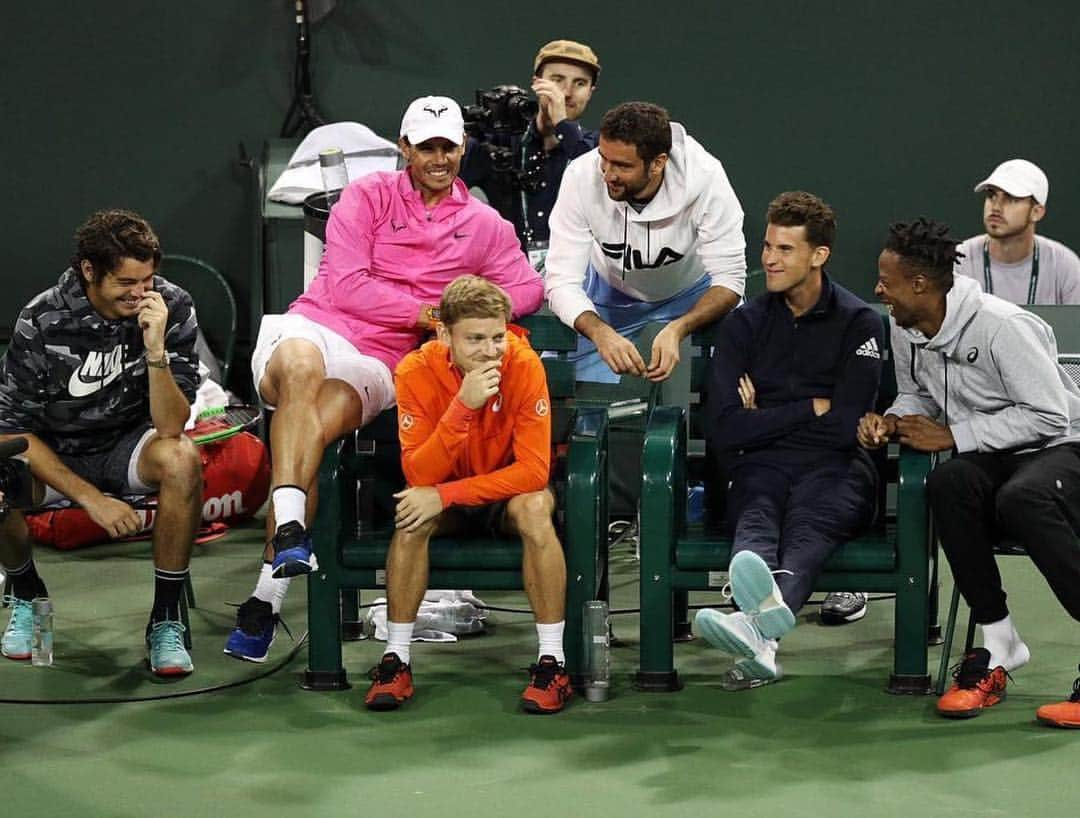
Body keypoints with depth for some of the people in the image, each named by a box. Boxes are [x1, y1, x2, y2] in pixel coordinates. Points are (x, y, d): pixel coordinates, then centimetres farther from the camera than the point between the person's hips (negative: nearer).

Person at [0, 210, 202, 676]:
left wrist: (156, 350, -36)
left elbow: (170, 428, -20)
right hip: (52, 456, 0)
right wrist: (91, 498, -22)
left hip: (128, 447, 1)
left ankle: (166, 620, -16)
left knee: (182, 459, -32)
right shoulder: (42, 322, -20)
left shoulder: (172, 308, -17)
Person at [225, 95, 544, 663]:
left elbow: (528, 289, 13)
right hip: (314, 327, 0)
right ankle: (289, 530, -49)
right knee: (301, 364, -40)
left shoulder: (483, 226, 18)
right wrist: (424, 312, -3)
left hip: (376, 364, 1)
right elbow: (346, 285, -1)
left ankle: (265, 601, -31)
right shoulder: (370, 195, 9)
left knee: (311, 431, -31)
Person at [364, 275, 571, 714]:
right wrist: (463, 406, -39)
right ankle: (396, 658, -19)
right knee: (412, 514, -30)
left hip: (508, 492, -1)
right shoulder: (417, 372, -21)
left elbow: (534, 470, -26)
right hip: (446, 495, 1)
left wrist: (445, 495, -32)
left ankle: (552, 661, -25)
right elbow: (418, 476, -26)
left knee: (535, 507, -33)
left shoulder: (524, 366, -23)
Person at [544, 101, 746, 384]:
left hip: (691, 291, -1)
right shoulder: (581, 178, -31)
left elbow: (729, 279, -29)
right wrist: (601, 333, -50)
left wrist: (677, 329, -47)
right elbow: (562, 281, -29)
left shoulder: (705, 178, -34)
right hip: (611, 292, 1)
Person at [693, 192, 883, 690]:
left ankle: (757, 624, -70)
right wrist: (810, 409, 2)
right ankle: (766, 615, -70)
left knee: (809, 524, -37)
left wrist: (766, 418, 6)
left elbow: (845, 426, -2)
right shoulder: (744, 325, 14)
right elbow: (723, 430, 3)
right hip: (761, 465, 2)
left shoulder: (859, 324, 8)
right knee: (755, 517, -35)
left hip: (834, 468, -2)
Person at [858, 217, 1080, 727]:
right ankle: (998, 646, -22)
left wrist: (952, 436, -20)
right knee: (947, 485, -30)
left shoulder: (1001, 326, -21)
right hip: (989, 457, 6)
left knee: (1021, 499, -40)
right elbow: (916, 395, 19)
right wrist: (891, 421, -6)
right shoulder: (905, 330, 2)